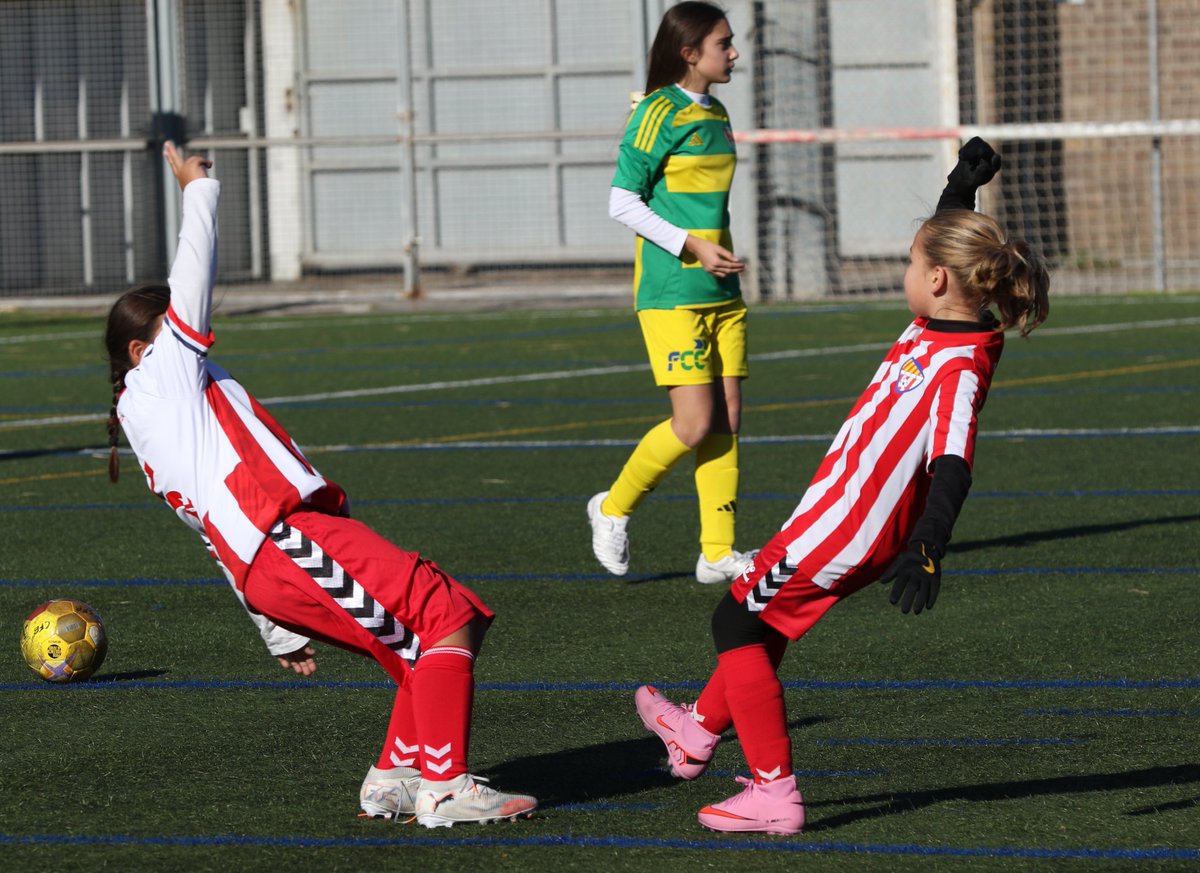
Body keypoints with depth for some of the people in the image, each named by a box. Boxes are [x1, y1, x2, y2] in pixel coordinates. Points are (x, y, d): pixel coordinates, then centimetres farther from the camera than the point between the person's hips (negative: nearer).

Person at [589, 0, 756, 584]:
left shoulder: (715, 115, 13)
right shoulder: (659, 113, -10)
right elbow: (622, 202, -12)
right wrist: (692, 246, -17)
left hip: (721, 292, 8)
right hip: (671, 292, -8)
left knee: (726, 420, 2)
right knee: (695, 423, -12)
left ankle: (717, 553, 5)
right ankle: (614, 508, 9)